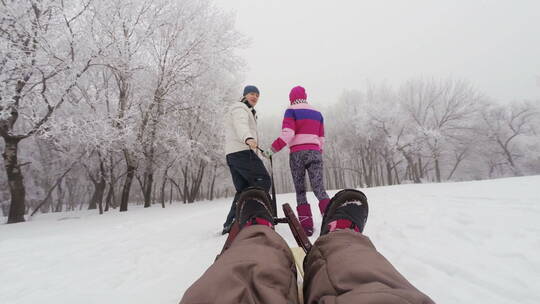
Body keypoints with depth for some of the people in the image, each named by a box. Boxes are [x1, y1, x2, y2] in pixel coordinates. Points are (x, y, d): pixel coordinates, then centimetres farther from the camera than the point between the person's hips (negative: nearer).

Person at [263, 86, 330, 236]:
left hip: (297, 153, -3)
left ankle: (306, 226, -1)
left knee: (300, 191, 5)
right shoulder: (317, 113, 18)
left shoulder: (292, 110, 3)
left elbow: (287, 134, -12)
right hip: (315, 152, 3)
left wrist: (272, 149, -9)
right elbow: (321, 139, 19)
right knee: (319, 188, -1)